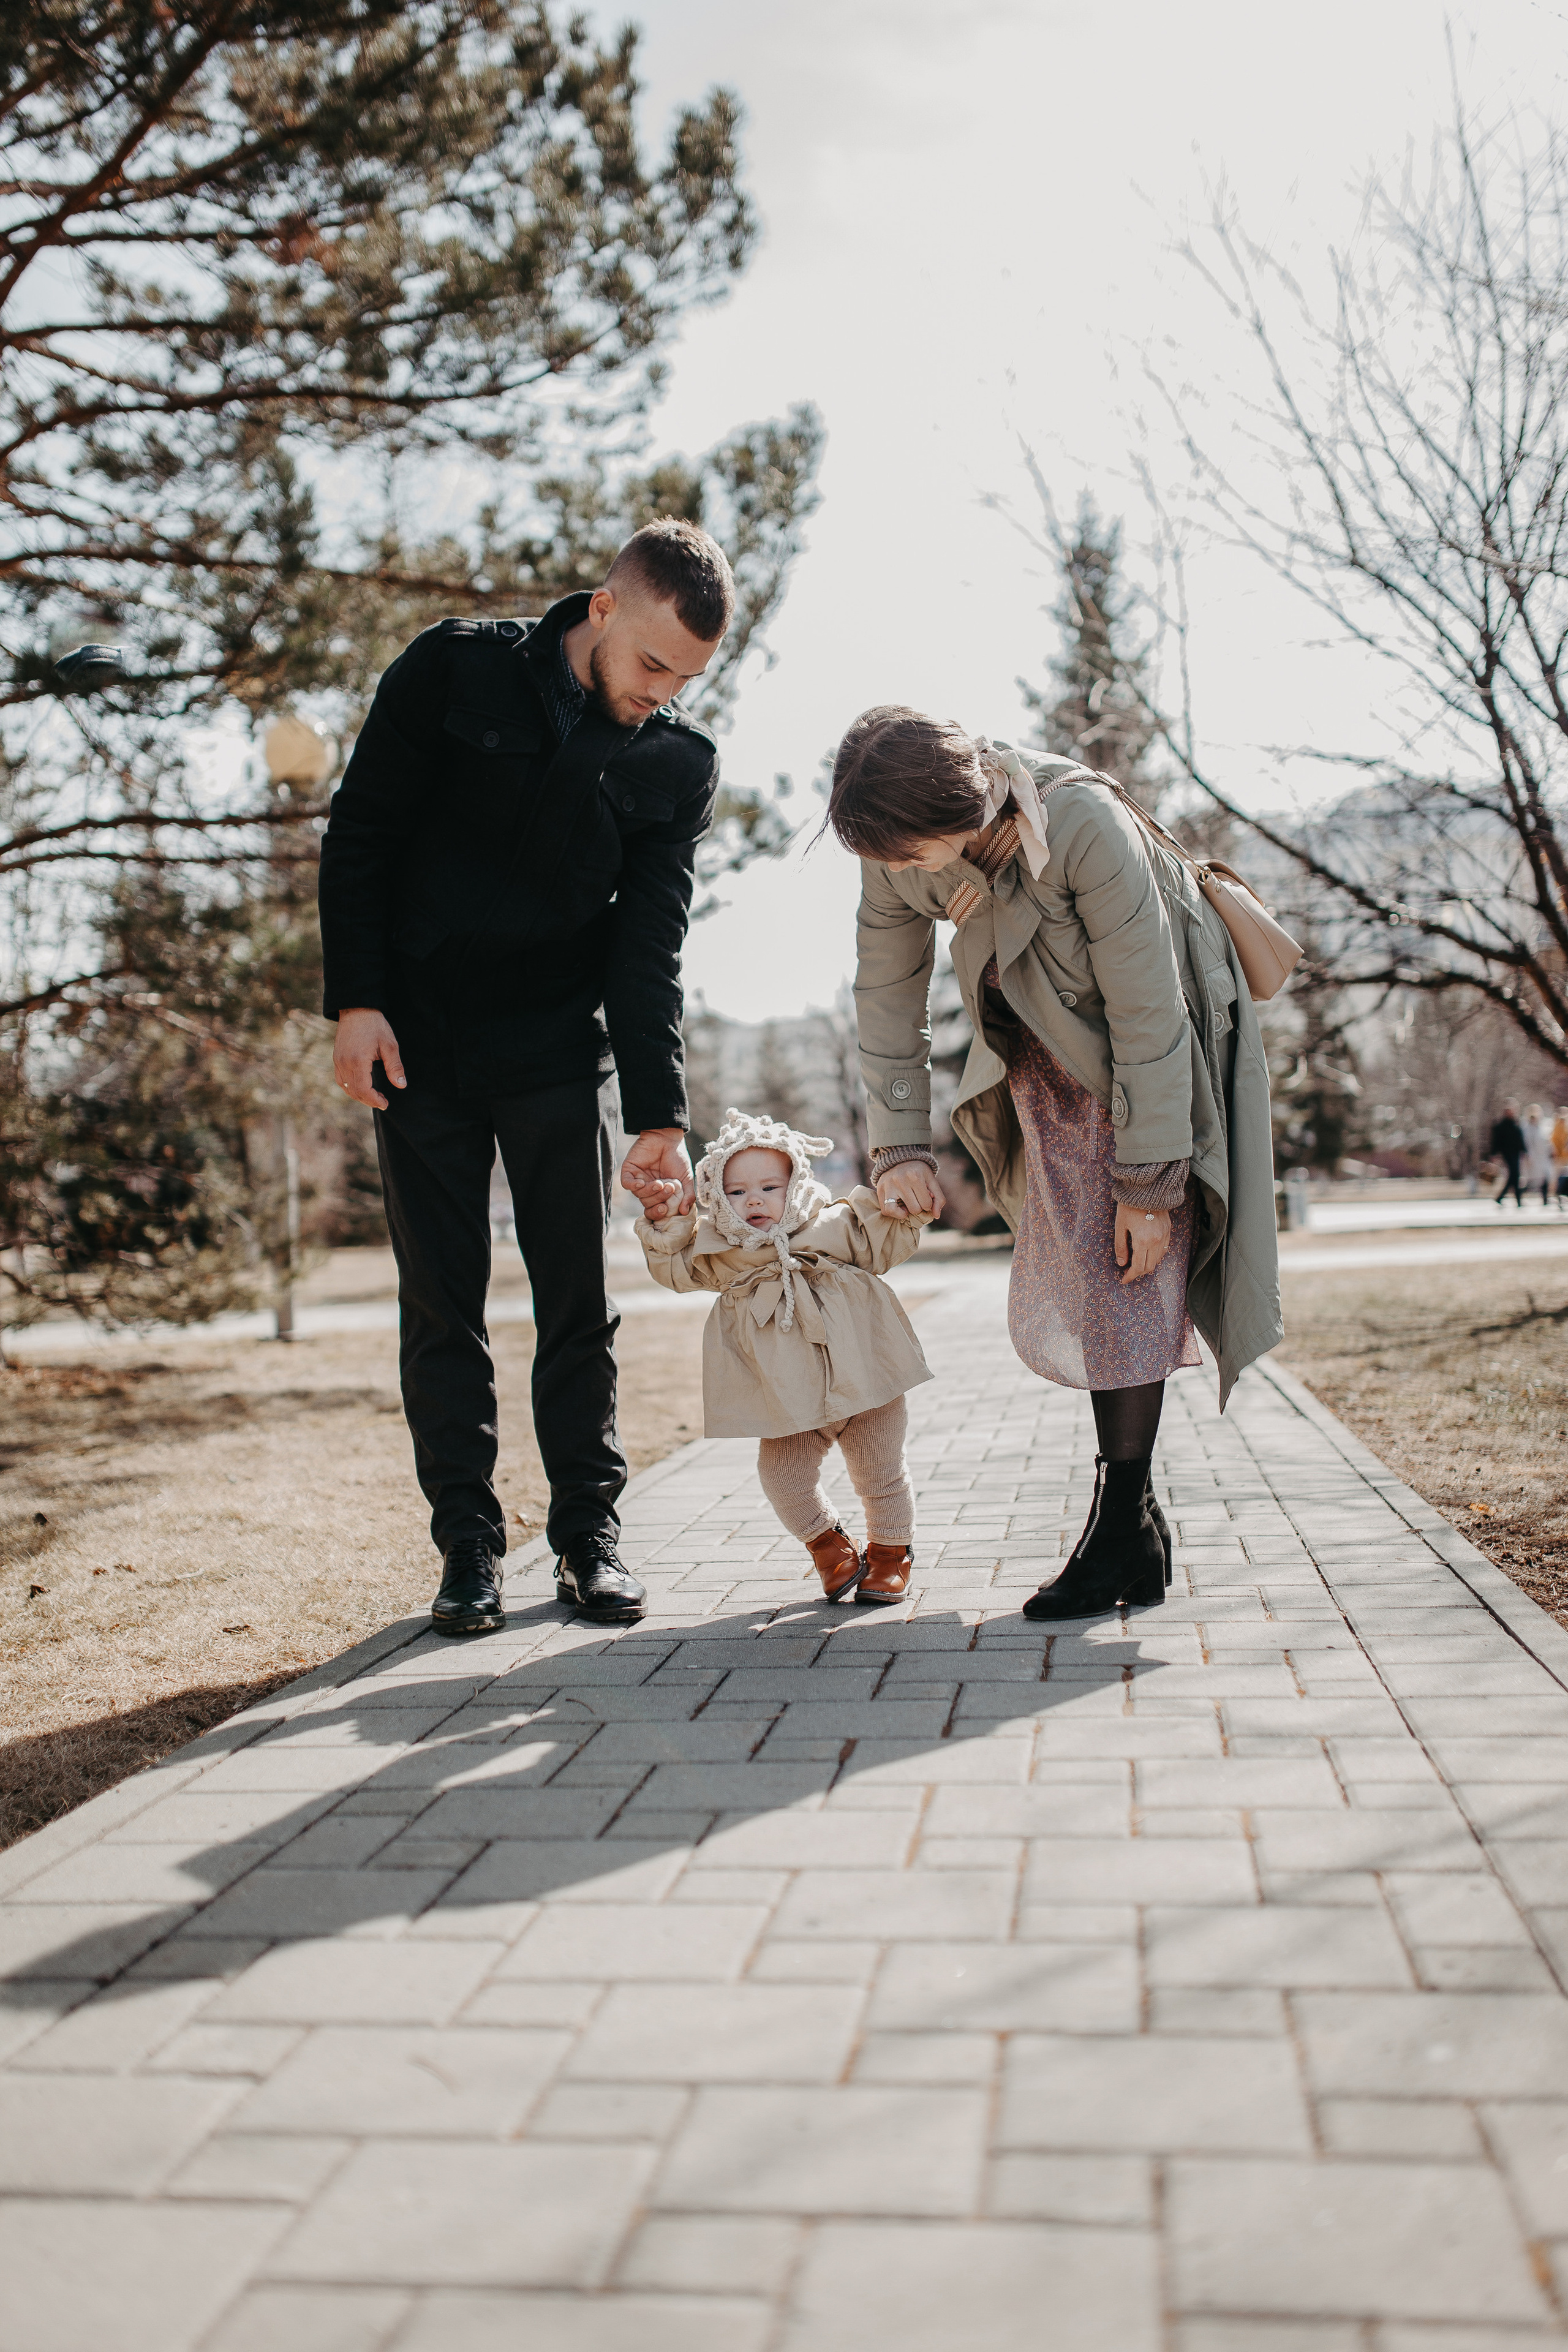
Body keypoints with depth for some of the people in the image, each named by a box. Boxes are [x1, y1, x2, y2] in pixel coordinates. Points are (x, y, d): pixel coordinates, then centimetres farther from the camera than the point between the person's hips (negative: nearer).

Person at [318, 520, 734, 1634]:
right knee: (441, 1300, 2)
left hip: (561, 1050, 1)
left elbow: (650, 945, -6)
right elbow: (360, 831, -3)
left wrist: (660, 1113, -15)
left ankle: (590, 1531, 14)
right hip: (419, 1040, -1)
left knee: (579, 1300, 2)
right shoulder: (457, 668, -6)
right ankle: (469, 1542, 11)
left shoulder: (682, 761, -2)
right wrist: (357, 1000, -10)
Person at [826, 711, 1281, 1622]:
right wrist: (902, 1146, -5)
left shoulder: (1086, 823, -36)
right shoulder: (897, 855, -19)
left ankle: (1126, 1527, -2)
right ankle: (1136, 1516, 15)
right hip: (1048, 1056, 5)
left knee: (1128, 1272, -10)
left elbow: (1148, 1014, -29)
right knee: (1077, 1277, 4)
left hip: (1151, 1056, -5)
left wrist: (1149, 1184, -24)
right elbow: (888, 999, -3)